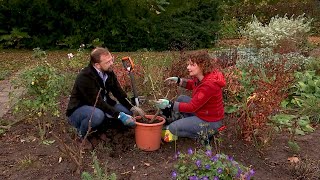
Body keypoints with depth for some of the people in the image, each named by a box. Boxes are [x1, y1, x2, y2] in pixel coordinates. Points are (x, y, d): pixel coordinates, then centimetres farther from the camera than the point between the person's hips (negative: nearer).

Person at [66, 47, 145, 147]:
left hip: (101, 106, 7)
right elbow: (97, 102, -31)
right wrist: (119, 115, -34)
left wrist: (132, 108, -13)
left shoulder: (109, 72, -4)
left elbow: (119, 92, 2)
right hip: (78, 110, -7)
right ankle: (82, 135, -8)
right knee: (97, 114, -39)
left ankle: (98, 129, 5)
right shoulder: (85, 77, -27)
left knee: (126, 110, -10)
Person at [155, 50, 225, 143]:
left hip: (209, 122, -9)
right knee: (181, 98, 16)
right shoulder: (200, 77, -5)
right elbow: (192, 85, 20)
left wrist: (169, 104, -29)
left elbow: (192, 107, -28)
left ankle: (205, 134, 1)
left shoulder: (209, 85, -31)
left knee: (172, 128, -9)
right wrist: (178, 80, 3)